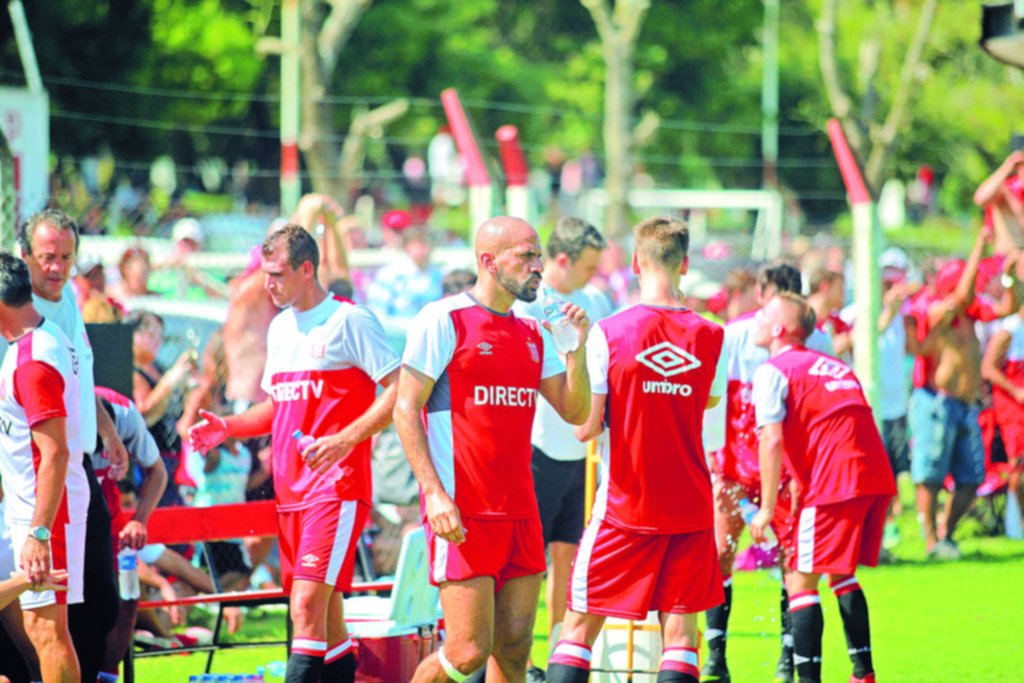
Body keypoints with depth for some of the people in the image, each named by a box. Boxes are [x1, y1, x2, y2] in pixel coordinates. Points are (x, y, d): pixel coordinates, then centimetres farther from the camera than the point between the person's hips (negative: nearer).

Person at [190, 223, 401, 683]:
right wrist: (226, 428, 9)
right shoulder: (280, 327, 17)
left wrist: (344, 440, -21)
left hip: (336, 486, -8)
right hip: (290, 490, 8)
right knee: (324, 616, 9)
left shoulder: (349, 321, -7)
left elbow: (401, 391, -11)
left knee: (307, 605, -17)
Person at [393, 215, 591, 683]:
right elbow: (405, 410, -8)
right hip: (462, 516, -7)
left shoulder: (532, 335, 15)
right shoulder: (443, 320, -6)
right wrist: (434, 492, -17)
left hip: (520, 514, 7)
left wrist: (577, 348, -1)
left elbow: (575, 412, 15)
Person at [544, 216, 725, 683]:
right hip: (691, 510, 2)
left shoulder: (607, 334, -10)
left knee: (580, 625, 5)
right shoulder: (710, 336, -1)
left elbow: (585, 428, -9)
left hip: (623, 505, -2)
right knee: (680, 630, 3)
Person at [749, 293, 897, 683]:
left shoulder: (773, 371, 2)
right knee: (842, 574, 22)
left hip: (834, 483, -8)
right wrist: (801, 491, 32)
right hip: (877, 477, 8)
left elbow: (772, 441, -8)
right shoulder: (832, 366, 26)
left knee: (801, 580, -2)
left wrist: (767, 508, -7)